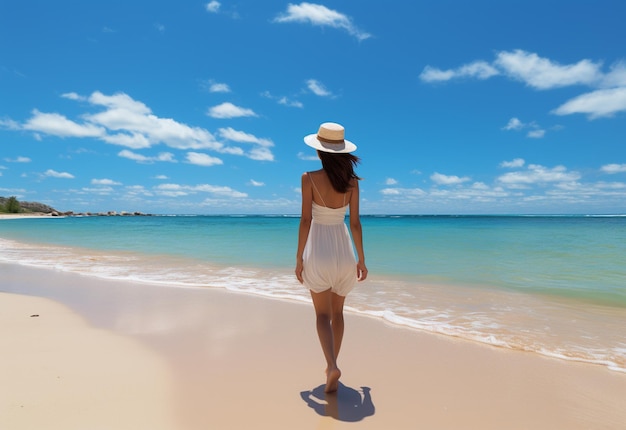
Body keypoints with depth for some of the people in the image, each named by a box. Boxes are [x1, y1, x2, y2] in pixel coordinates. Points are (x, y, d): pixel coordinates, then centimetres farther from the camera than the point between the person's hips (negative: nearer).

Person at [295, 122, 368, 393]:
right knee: (337, 311, 19)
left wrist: (299, 258, -3)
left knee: (322, 314, 8)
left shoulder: (309, 178, -10)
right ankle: (332, 367, 30)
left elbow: (305, 220, -11)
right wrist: (361, 259, 8)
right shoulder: (351, 181, -1)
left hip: (318, 249, -3)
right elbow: (355, 223, -1)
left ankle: (332, 366, -11)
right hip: (343, 250, 3)